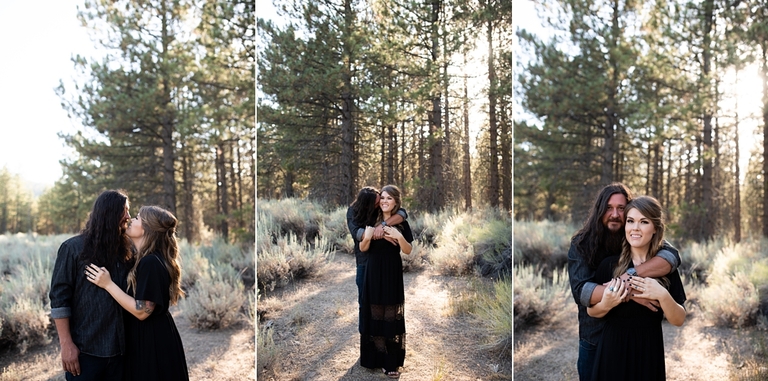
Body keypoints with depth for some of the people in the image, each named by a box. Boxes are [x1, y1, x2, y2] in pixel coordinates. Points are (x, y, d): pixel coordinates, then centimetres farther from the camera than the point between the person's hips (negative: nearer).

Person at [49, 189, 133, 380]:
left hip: (119, 348, 5)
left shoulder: (124, 250, 9)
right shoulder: (73, 248, -5)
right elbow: (59, 299, -8)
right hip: (85, 349, -4)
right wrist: (66, 344, -12)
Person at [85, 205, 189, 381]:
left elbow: (141, 311, -23)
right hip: (148, 338, 9)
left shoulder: (151, 262, -23)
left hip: (154, 342, -9)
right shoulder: (147, 259, 7)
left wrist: (108, 284, -20)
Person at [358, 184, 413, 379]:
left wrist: (399, 237, -21)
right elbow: (363, 249, 2)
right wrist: (367, 237, -19)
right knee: (374, 314, 5)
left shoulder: (401, 222, -1)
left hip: (392, 274, -1)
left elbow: (408, 251, -3)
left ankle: (391, 361, 10)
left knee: (391, 316, 2)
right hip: (373, 272, 1)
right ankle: (375, 356, 17)